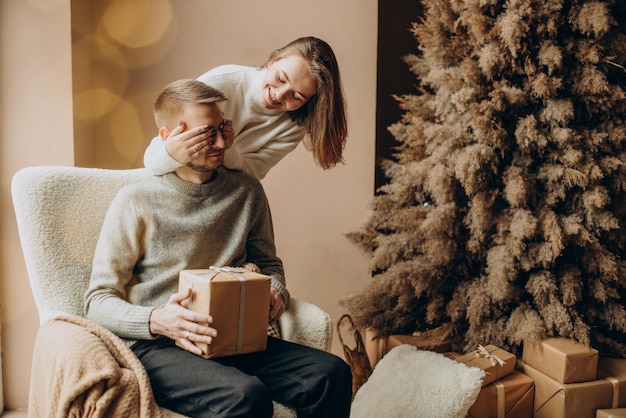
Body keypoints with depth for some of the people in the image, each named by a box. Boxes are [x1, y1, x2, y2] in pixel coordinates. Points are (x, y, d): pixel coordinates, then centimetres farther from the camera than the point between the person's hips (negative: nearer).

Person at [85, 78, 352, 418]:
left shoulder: (246, 192, 11)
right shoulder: (137, 201, -3)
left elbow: (267, 262, 24)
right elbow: (98, 300, -3)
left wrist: (276, 293, -1)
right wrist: (156, 321, -23)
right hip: (158, 348, -4)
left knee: (331, 374, -21)